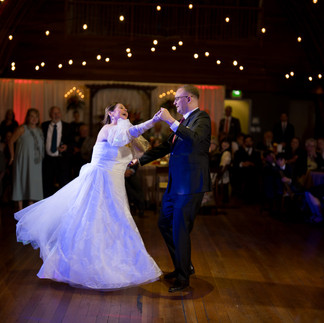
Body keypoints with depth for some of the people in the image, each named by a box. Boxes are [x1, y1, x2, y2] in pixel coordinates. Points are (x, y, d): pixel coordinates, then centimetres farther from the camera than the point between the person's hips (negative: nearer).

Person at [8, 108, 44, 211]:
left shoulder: (39, 130, 9)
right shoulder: (22, 129, -7)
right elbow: (11, 142, -3)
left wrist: (40, 157, 4)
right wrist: (12, 156, -1)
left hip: (35, 162, 5)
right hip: (23, 161, -5)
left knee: (33, 182, 7)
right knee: (21, 181, 0)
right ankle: (20, 208, 6)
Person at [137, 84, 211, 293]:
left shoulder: (201, 118, -9)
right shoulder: (184, 122, 17)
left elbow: (196, 138, -32)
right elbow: (166, 147, 22)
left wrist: (171, 121, -31)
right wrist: (138, 160, 21)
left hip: (190, 185, -9)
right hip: (176, 184, 10)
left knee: (180, 230, -4)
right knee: (165, 224, 16)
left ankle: (183, 278, 13)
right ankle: (184, 266, 32)